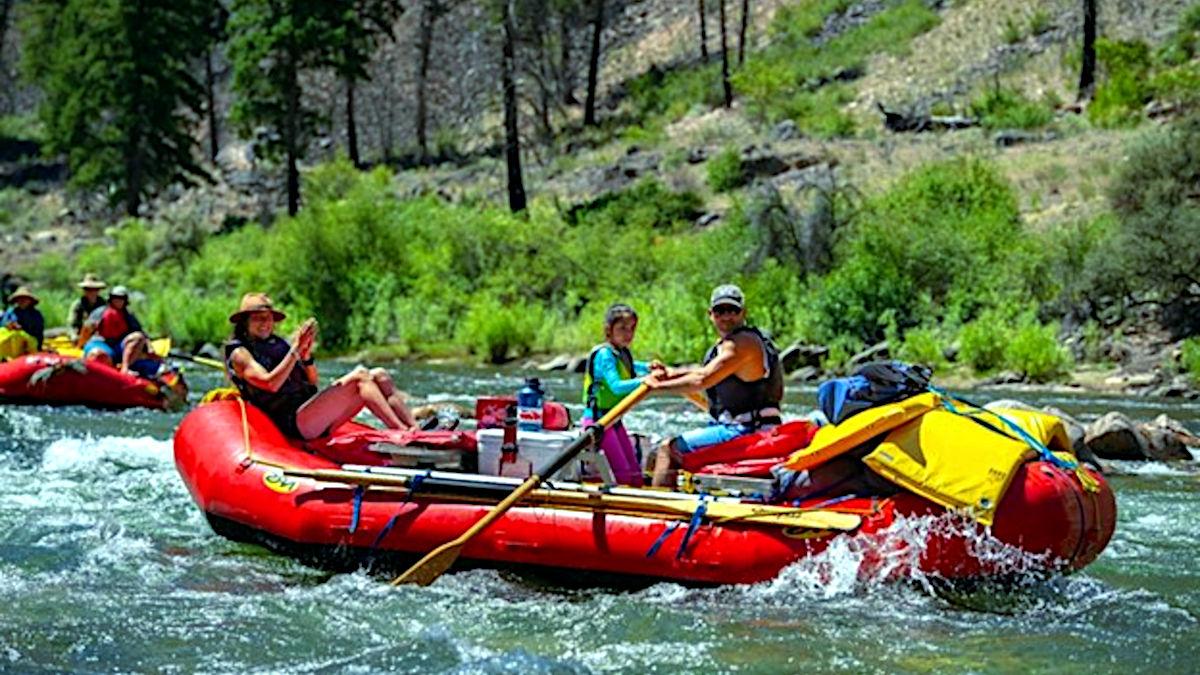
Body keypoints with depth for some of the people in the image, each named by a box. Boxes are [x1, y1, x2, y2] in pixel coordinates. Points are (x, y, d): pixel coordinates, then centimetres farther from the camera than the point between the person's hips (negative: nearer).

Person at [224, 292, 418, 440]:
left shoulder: (279, 344, 22)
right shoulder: (239, 353, 1)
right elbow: (270, 384, -17)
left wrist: (306, 355, 1)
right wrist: (295, 350, -17)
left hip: (315, 417, 8)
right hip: (293, 423, -8)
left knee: (378, 376, -5)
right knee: (360, 377, -21)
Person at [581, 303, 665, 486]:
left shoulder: (623, 353, 11)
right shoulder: (604, 354, -16)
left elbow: (630, 366, 36)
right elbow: (616, 386, -29)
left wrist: (647, 367, 16)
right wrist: (642, 381, -40)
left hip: (614, 419, 9)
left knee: (635, 475, 7)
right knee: (623, 473, -16)